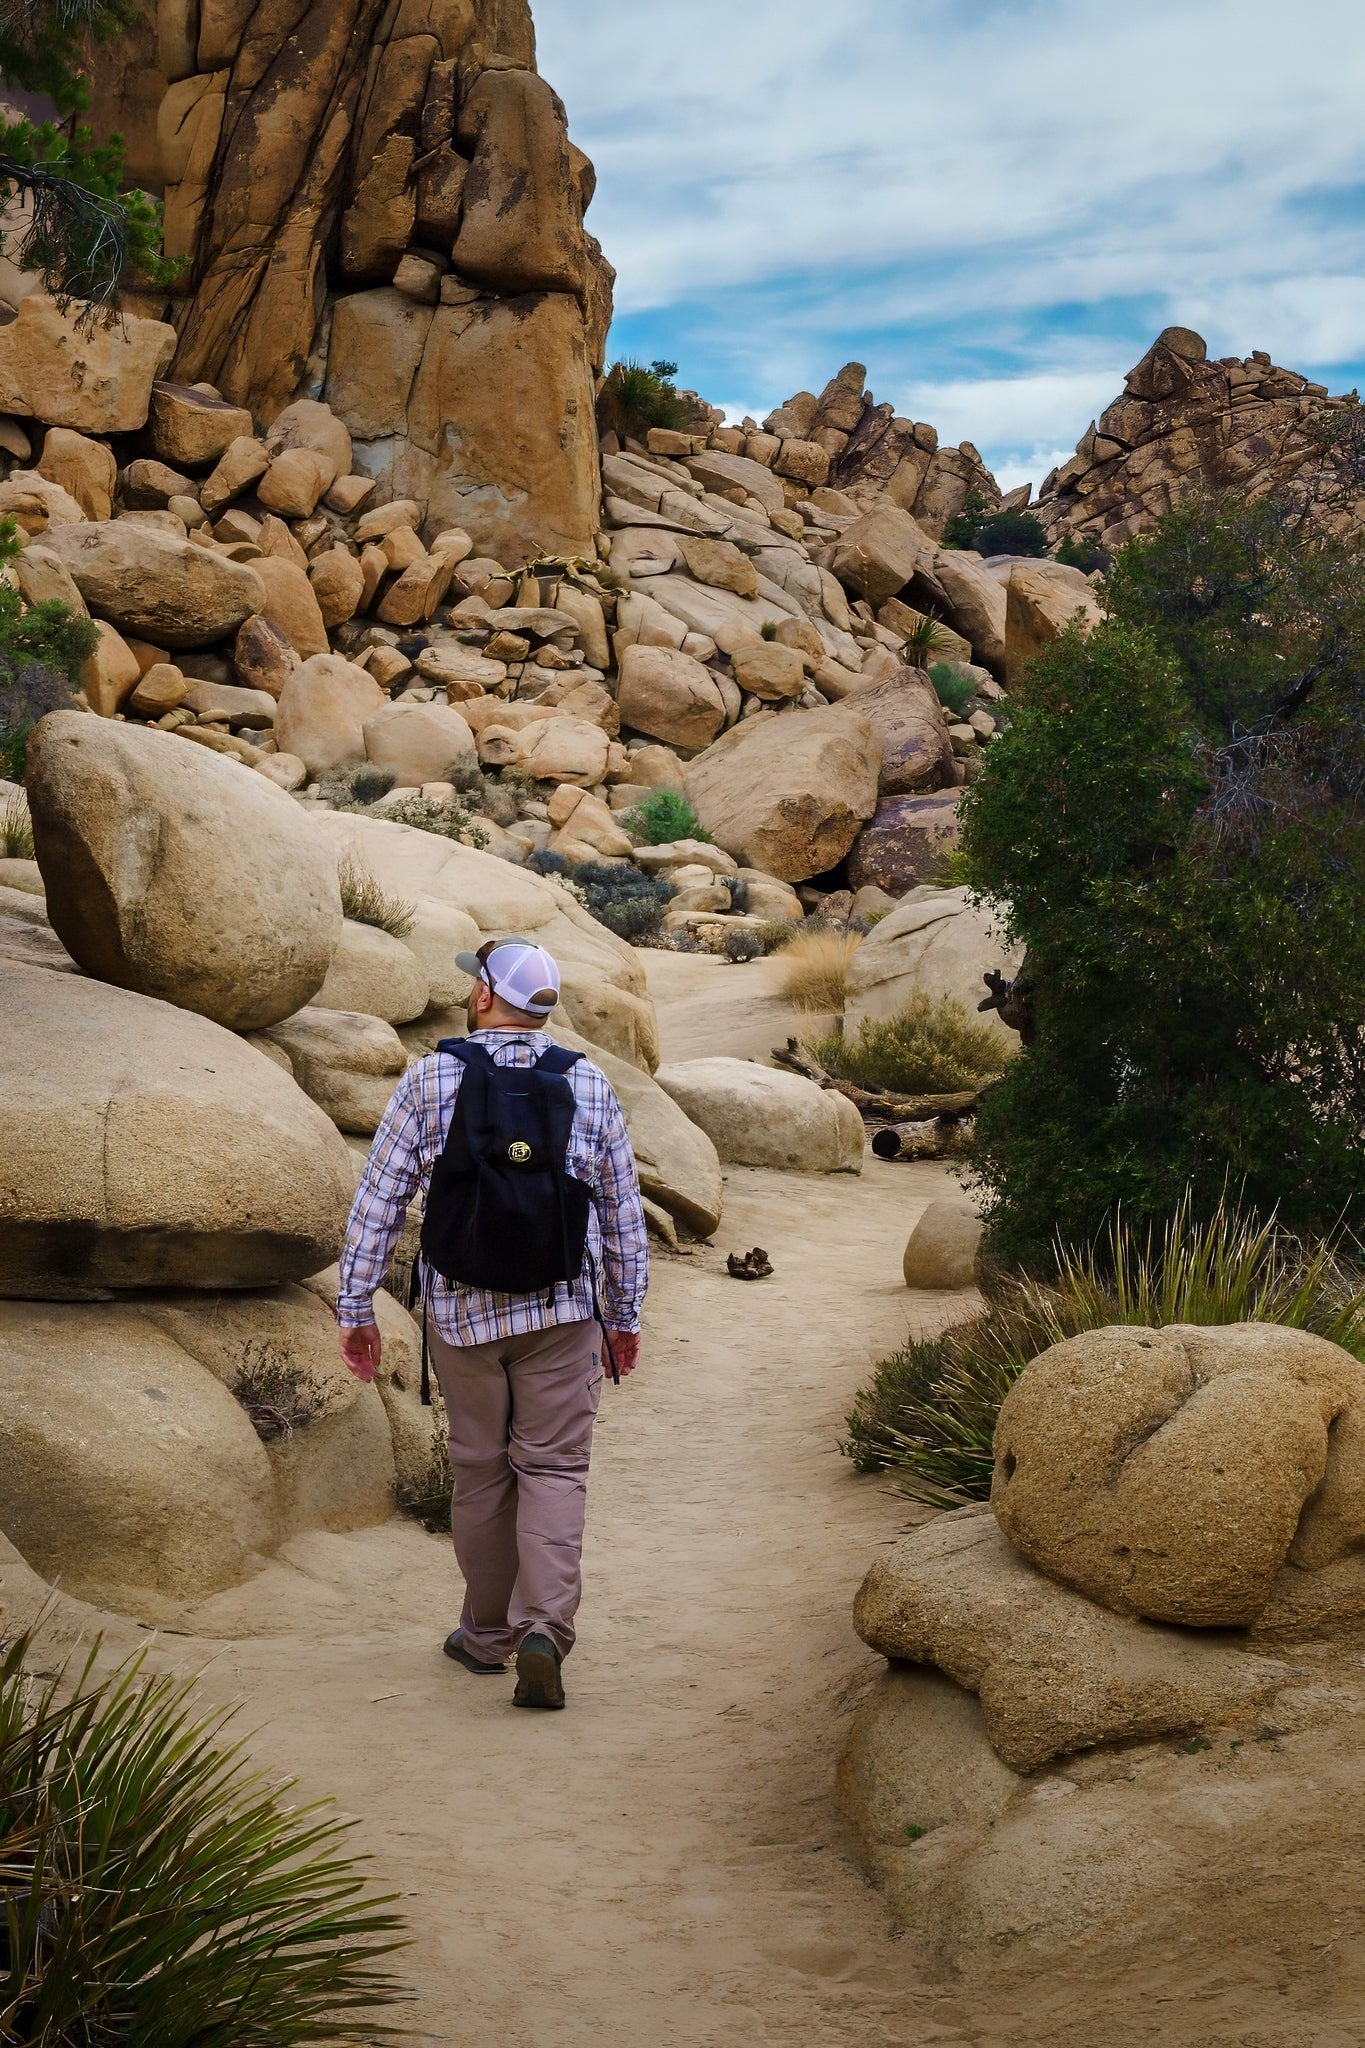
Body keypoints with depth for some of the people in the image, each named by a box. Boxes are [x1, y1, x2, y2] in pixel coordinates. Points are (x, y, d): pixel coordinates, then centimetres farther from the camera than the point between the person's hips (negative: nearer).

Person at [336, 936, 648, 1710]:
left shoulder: (429, 1081, -2)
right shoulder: (589, 1085, 3)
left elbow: (379, 1201, -2)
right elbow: (624, 1211, 7)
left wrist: (357, 1307, 5)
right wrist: (627, 1314, 16)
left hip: (462, 1311, 0)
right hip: (562, 1310, 0)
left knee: (481, 1471, 12)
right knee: (554, 1469, 3)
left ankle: (488, 1634, 24)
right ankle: (544, 1628, -14)